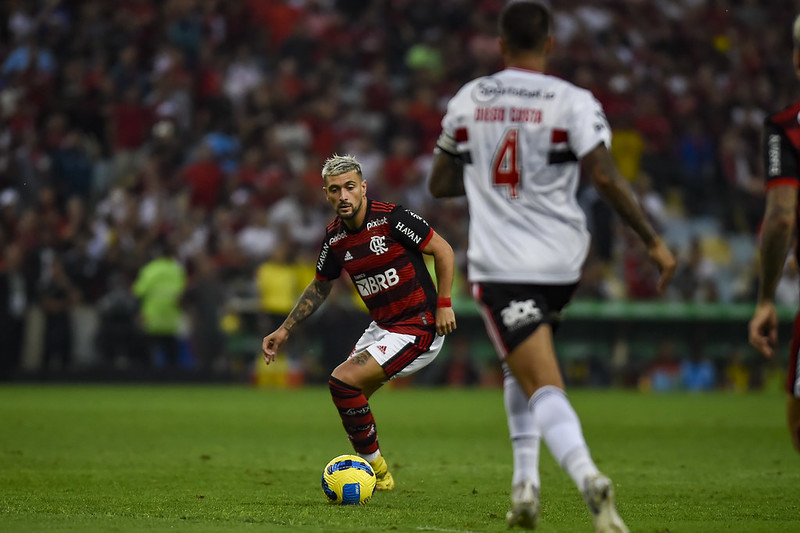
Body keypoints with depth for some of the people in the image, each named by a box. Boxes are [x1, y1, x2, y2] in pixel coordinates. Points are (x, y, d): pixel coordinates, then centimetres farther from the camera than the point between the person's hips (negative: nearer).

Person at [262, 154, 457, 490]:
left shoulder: (390, 218, -18)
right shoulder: (335, 237, 2)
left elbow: (443, 250, -10)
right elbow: (320, 287, 18)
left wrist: (443, 304, -16)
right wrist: (284, 331, 16)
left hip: (418, 328, -8)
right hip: (381, 328, 8)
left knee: (344, 381, -18)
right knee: (349, 399, 10)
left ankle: (375, 469, -4)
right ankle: (375, 475, 28)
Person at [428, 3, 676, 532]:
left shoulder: (468, 100, 6)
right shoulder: (573, 102, -4)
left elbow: (440, 184, 14)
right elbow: (605, 176, -15)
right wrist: (654, 240, -9)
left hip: (498, 264, -1)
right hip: (560, 261, 1)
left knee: (543, 385, -9)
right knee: (521, 366, 25)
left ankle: (588, 476, -35)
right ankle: (525, 483, 15)